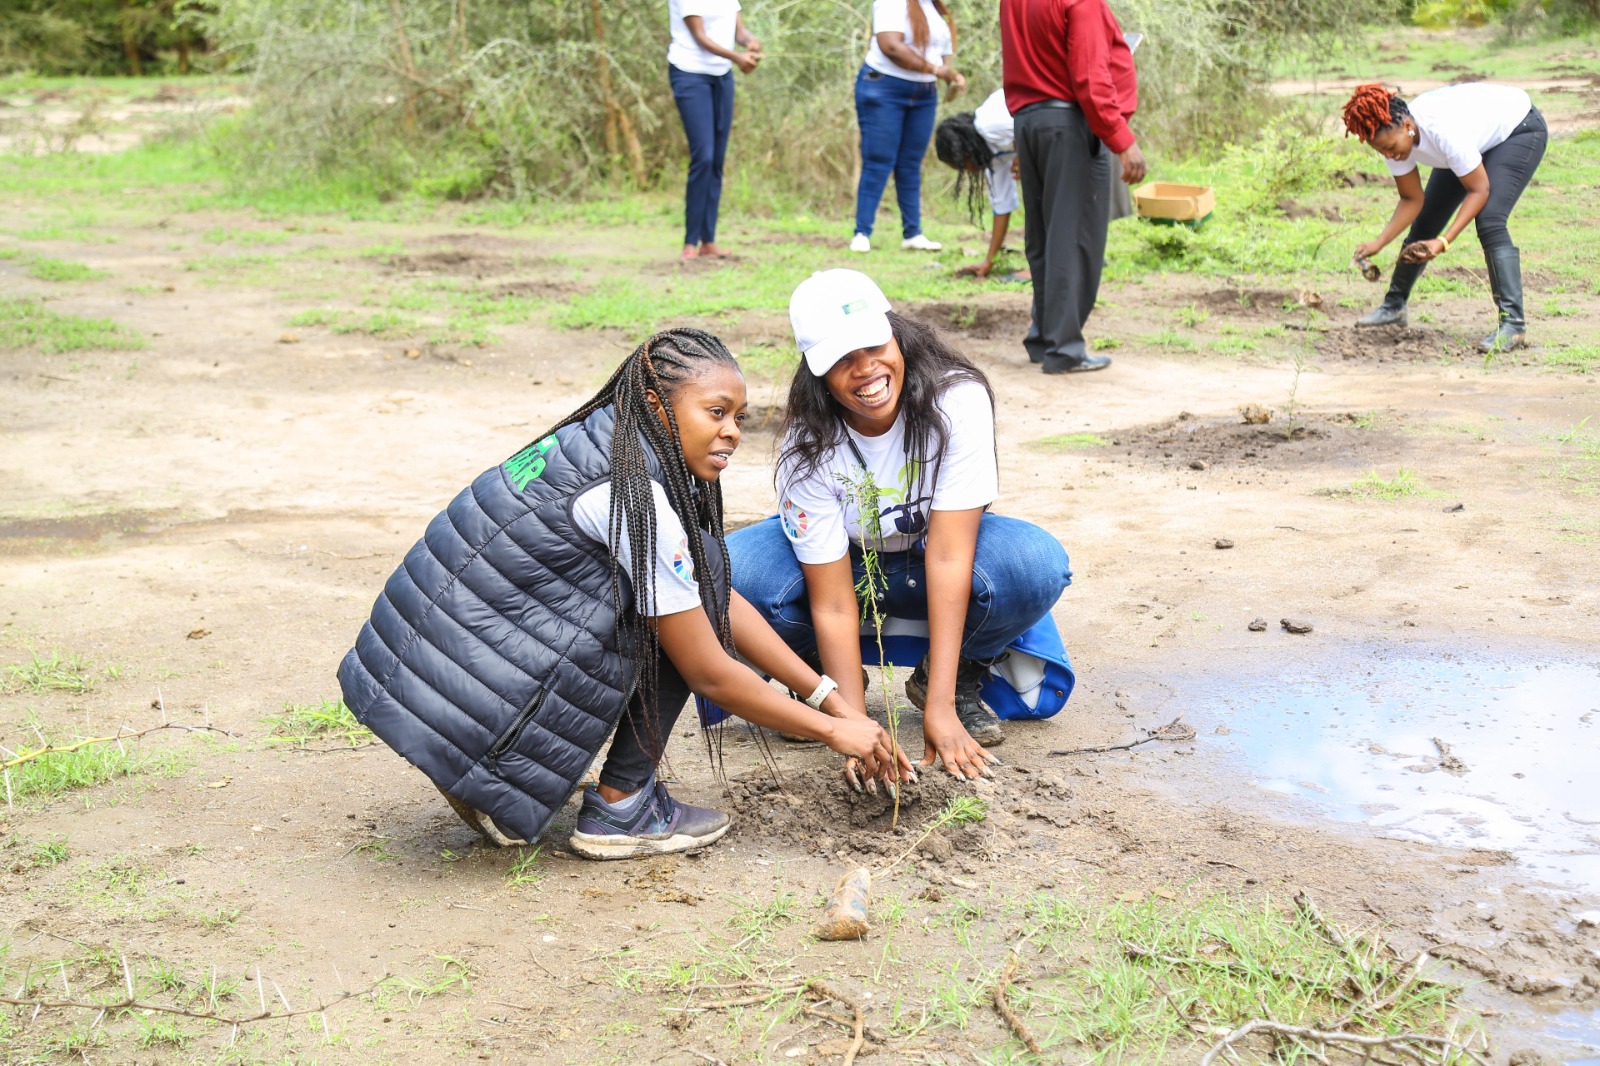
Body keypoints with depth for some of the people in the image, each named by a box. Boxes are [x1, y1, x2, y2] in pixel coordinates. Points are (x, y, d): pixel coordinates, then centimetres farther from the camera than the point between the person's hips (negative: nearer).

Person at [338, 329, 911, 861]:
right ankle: (622, 809, 3)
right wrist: (832, 730, 0)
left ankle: (493, 789, 15)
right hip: (464, 711, -9)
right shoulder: (634, 497, -17)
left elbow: (722, 602, 16)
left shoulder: (597, 446, 10)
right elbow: (708, 672, -11)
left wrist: (831, 696, 14)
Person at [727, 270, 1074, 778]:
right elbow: (832, 605, -26)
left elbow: (948, 558, -34)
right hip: (843, 560, 0)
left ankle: (954, 678, -4)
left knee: (1038, 567, -34)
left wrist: (940, 708, -37)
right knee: (731, 573, -31)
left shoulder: (957, 401, -29)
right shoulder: (808, 447, -27)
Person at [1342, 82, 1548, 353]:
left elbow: (1479, 190, -31)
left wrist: (1444, 242, -39)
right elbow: (1412, 200, -10)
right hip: (1479, 142, 7)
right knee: (1426, 219, 6)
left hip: (1521, 129, -7)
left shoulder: (1444, 132, -42)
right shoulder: (1394, 136, -21)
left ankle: (1512, 323, -24)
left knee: (1489, 221, -25)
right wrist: (1377, 244, -22)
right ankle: (1394, 306, 24)